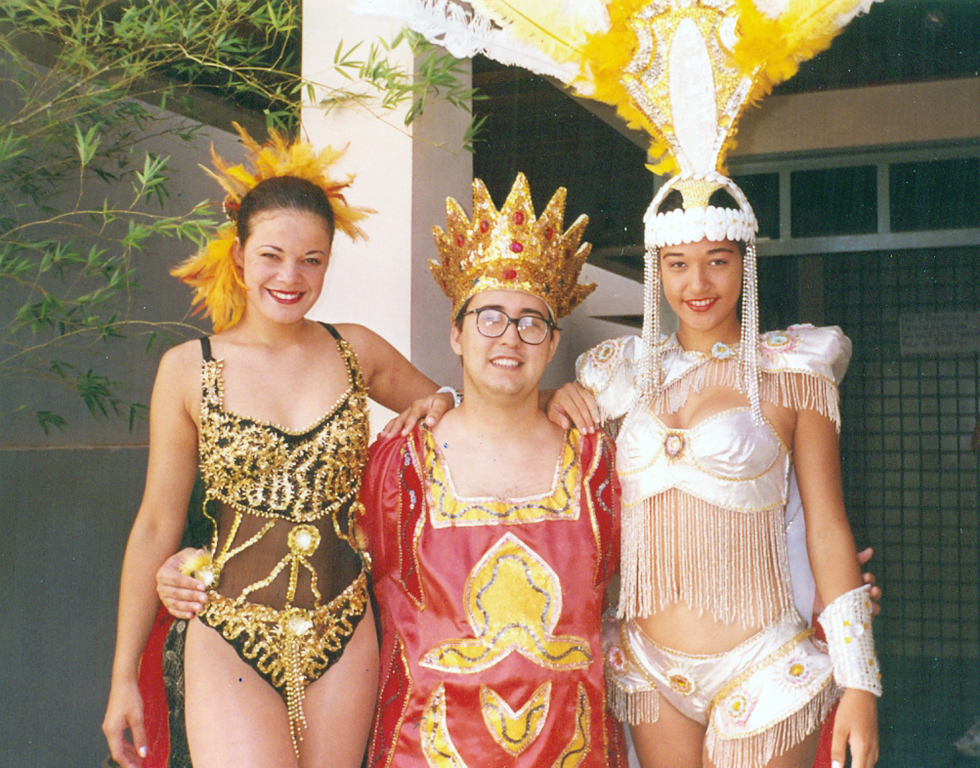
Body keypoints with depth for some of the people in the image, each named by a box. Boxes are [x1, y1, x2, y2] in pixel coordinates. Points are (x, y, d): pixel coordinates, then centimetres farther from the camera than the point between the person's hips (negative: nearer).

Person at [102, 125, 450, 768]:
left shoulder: (356, 352, 4)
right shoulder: (189, 369, -1)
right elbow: (157, 526, 4)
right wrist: (124, 676, 7)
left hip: (343, 642, 2)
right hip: (231, 643, -2)